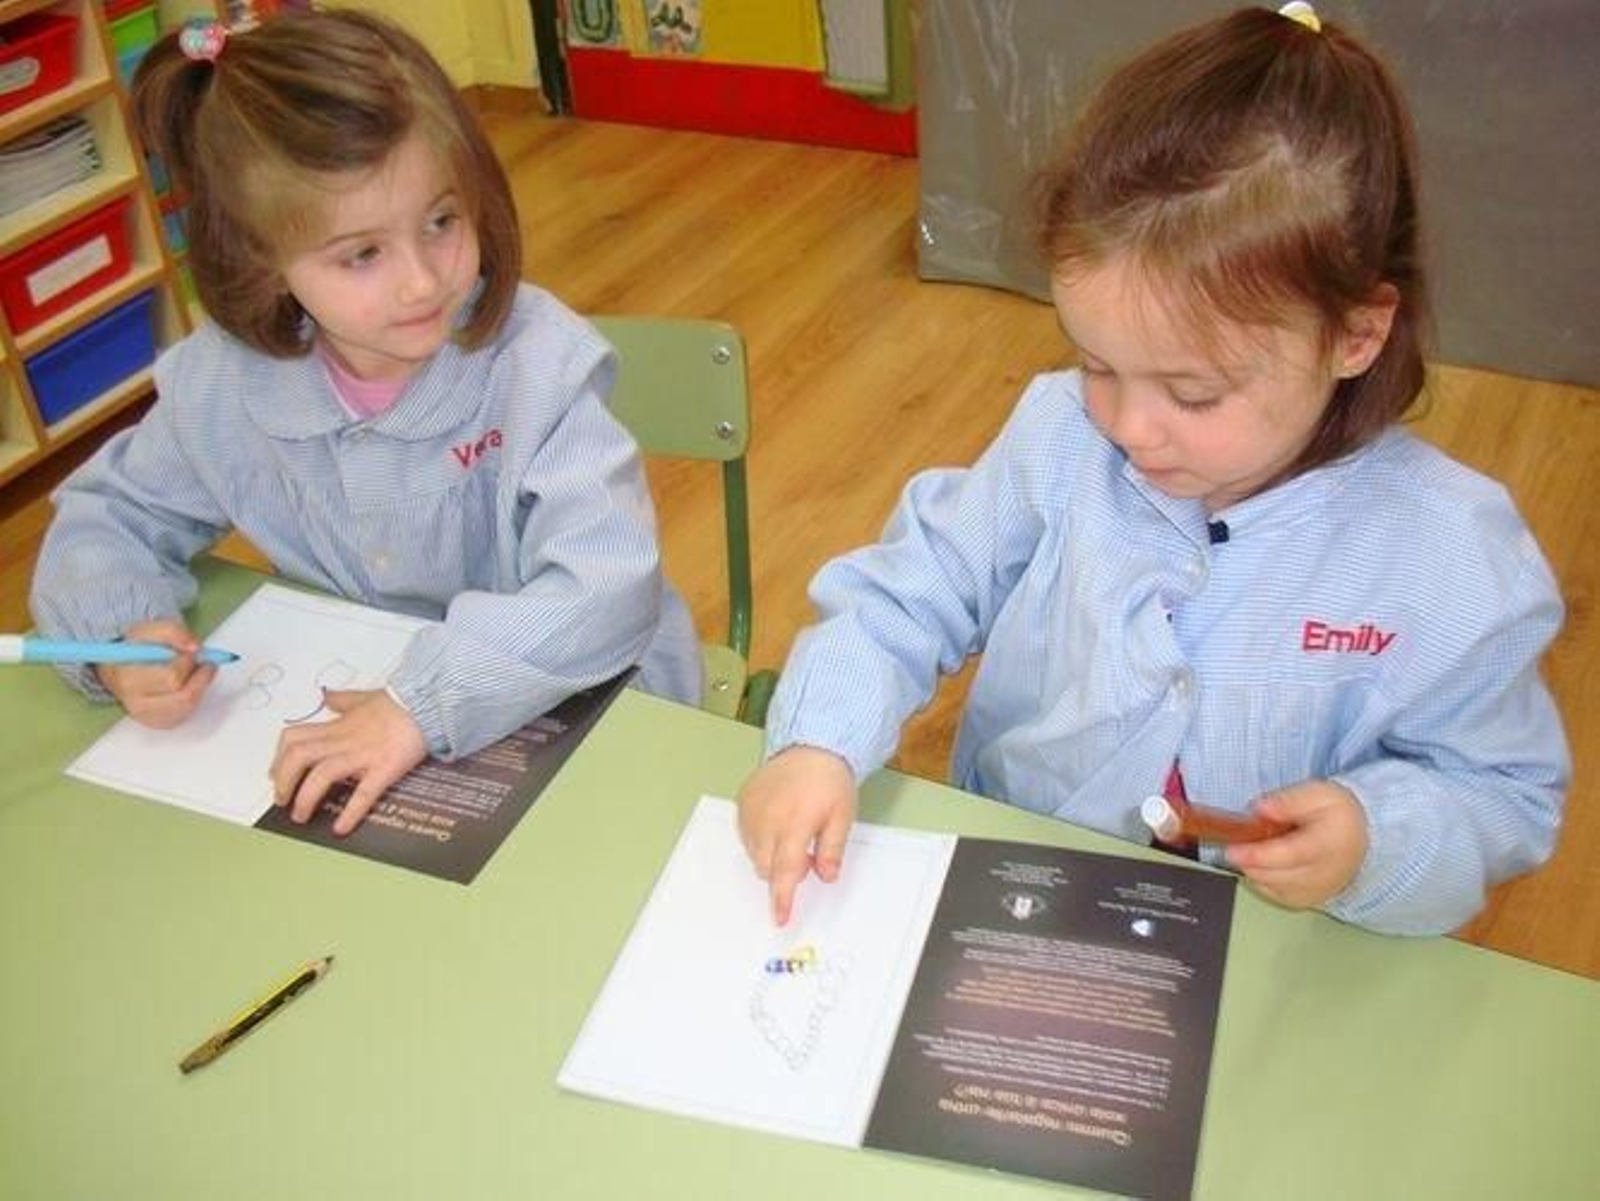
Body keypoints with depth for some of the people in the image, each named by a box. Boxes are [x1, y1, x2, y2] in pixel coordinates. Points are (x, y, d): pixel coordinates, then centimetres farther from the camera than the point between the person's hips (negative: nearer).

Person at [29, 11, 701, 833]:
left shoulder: (537, 365, -20)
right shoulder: (224, 382, -8)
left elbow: (610, 586, -29)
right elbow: (108, 512, 8)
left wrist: (427, 704, -38)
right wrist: (121, 634, -12)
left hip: (571, 725, -3)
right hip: (343, 721, 4)